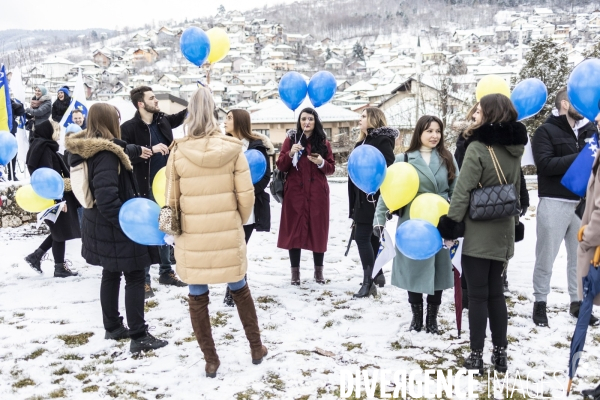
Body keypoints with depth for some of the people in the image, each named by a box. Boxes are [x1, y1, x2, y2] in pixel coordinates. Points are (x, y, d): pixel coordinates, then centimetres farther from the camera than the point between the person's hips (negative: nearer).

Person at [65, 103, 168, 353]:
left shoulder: (84, 150, 7)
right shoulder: (105, 153, -23)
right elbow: (107, 196, -29)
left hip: (97, 222, 10)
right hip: (114, 226, -10)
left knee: (111, 274, 20)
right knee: (135, 277, -1)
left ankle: (112, 327, 32)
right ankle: (139, 337, 2)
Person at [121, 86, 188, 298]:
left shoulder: (163, 120, 6)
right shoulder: (129, 127, -11)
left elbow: (182, 115, 25)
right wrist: (151, 150, -25)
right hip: (145, 188, -6)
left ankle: (166, 272, 30)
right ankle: (143, 279, 11)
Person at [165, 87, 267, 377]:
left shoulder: (178, 152, -7)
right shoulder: (233, 149, -6)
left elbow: (172, 199, -1)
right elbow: (246, 194, -6)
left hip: (193, 237, -1)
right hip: (228, 234, 1)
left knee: (197, 299, 12)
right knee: (240, 290, 19)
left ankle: (211, 361, 20)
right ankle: (256, 348, 30)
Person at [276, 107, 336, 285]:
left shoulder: (323, 142, 7)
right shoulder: (291, 139, 4)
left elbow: (331, 168, 8)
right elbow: (280, 166, 0)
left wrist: (322, 162, -13)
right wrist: (290, 154, -18)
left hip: (317, 193, 1)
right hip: (295, 193, -1)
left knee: (318, 230, 3)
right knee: (294, 230, 0)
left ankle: (319, 270, 14)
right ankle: (295, 271, 8)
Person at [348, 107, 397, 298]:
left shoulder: (383, 141, -10)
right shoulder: (362, 142, 18)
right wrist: (354, 204, 20)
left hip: (374, 199, -9)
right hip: (362, 199, 9)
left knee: (362, 237, -12)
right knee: (372, 237, 14)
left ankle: (368, 282, -8)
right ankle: (378, 275, 25)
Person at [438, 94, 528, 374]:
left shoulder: (478, 148, -15)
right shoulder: (514, 150, 8)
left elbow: (463, 191, -17)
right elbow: (515, 191, 16)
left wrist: (450, 225, -11)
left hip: (477, 232, -7)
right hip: (502, 231, 7)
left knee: (477, 295, 0)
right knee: (495, 292, 15)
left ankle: (476, 356, 7)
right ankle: (500, 353, 21)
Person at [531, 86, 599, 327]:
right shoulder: (546, 131, -2)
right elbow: (545, 164, -15)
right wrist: (580, 157, -18)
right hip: (555, 203, -5)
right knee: (546, 258, 2)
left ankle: (577, 302, 22)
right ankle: (540, 302, 15)